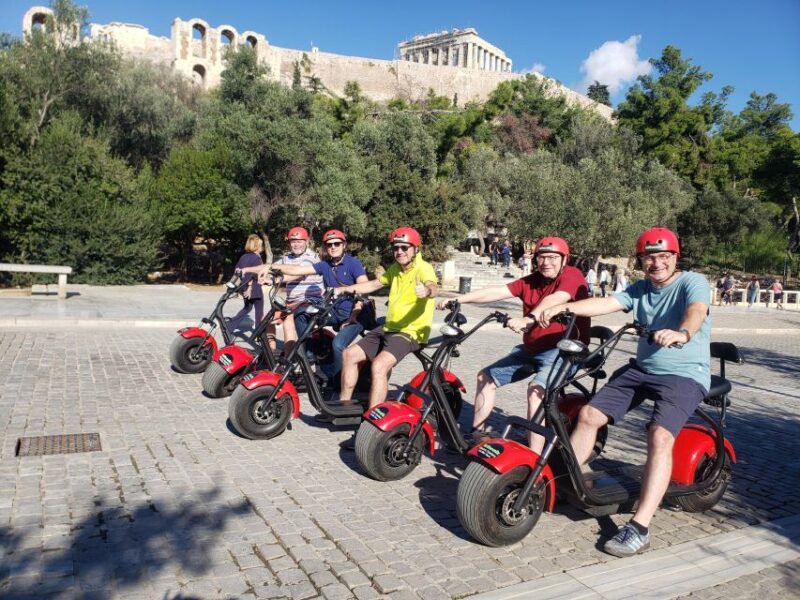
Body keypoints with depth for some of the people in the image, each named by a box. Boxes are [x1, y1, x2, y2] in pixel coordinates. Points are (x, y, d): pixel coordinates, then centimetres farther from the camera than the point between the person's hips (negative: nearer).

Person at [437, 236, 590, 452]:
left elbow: (555, 300, -31)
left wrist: (529, 319, -48)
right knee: (486, 376, 7)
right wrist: (457, 299, -9)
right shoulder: (531, 281, 7)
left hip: (564, 350, -8)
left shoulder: (572, 275, -10)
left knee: (536, 388, -33)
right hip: (531, 349, 8)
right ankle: (477, 437, 15)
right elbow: (497, 292, -1)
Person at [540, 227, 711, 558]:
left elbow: (697, 310, -28)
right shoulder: (640, 289, 12)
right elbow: (606, 303, -3)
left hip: (684, 374, -6)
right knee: (588, 414, -4)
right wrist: (563, 307, -20)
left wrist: (683, 334, -52)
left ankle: (639, 527, -26)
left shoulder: (693, 282, -6)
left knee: (660, 436, -28)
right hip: (641, 368, 6)